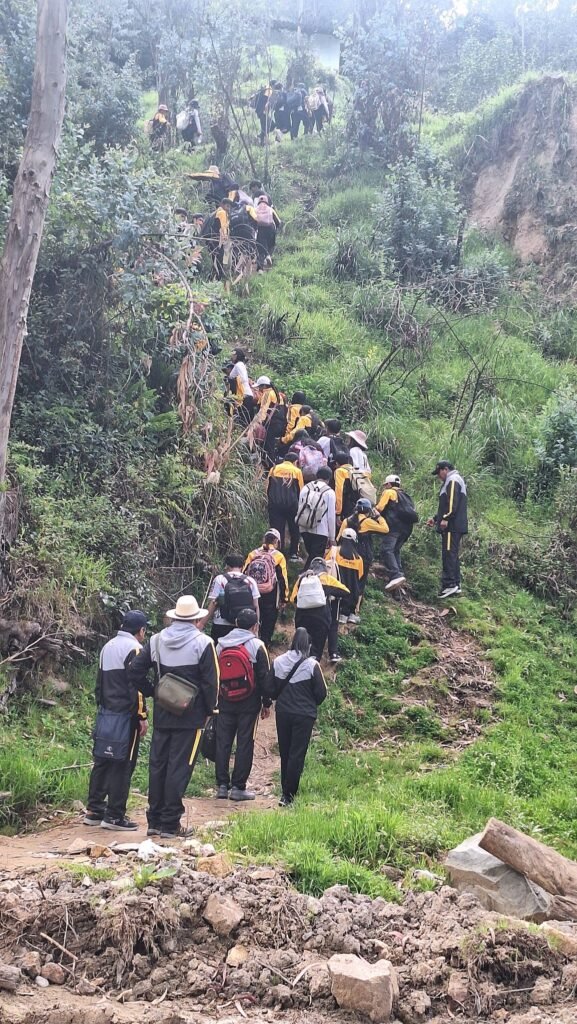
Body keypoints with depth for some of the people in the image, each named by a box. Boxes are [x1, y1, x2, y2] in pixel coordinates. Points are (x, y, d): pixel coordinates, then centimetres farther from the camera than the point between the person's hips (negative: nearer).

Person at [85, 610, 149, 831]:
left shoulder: (108, 647, 15)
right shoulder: (134, 648, -12)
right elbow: (136, 686, -18)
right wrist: (142, 716, -15)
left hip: (106, 714, 8)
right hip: (126, 716, -8)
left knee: (103, 761, 13)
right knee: (123, 765, -4)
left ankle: (94, 810, 17)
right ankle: (114, 815, -3)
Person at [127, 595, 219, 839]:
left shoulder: (156, 640, 5)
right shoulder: (202, 643, -9)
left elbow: (134, 671, 1)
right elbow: (211, 681, -11)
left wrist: (152, 693, 10)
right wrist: (209, 709, 2)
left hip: (162, 714, 5)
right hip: (191, 716, -5)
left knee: (157, 764, 12)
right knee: (179, 767, -1)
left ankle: (154, 821, 18)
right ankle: (170, 824, 1)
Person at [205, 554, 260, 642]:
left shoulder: (219, 580, -3)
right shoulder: (250, 581, 4)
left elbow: (212, 604, -7)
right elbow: (256, 606, 3)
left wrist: (203, 623, -1)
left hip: (222, 626, -2)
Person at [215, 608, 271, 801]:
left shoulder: (220, 645, 6)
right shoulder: (257, 646, -7)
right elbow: (264, 677, -6)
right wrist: (267, 703, 3)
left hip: (224, 702, 4)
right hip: (249, 703, -4)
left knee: (222, 742, 8)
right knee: (245, 743, 1)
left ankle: (222, 785, 10)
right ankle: (238, 787, 3)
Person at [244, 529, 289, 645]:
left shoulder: (252, 554, 3)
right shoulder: (278, 556, -6)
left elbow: (244, 574, 4)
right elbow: (283, 579, -6)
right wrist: (284, 599, 1)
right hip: (271, 597, -3)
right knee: (268, 626, 7)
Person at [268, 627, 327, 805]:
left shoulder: (278, 662, -3)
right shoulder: (312, 665, -13)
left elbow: (271, 689, 3)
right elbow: (321, 692, -7)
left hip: (283, 713, 4)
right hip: (304, 715, -4)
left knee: (284, 753, 15)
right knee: (297, 754, 1)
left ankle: (285, 790, 24)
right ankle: (288, 794, -1)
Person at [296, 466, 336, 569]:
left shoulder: (305, 488, 5)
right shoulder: (329, 492, -7)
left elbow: (300, 509, 8)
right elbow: (331, 516, -6)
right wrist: (332, 537, 3)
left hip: (304, 529, 5)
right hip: (321, 531, -5)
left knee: (310, 555, 20)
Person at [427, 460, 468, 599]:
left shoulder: (453, 480, -7)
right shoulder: (452, 481, 26)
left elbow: (452, 503, -21)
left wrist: (446, 518, -24)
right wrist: (435, 519, 28)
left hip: (452, 526, -11)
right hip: (456, 526, 11)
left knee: (449, 554, -13)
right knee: (453, 555, 12)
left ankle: (449, 584, -17)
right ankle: (456, 585, 13)